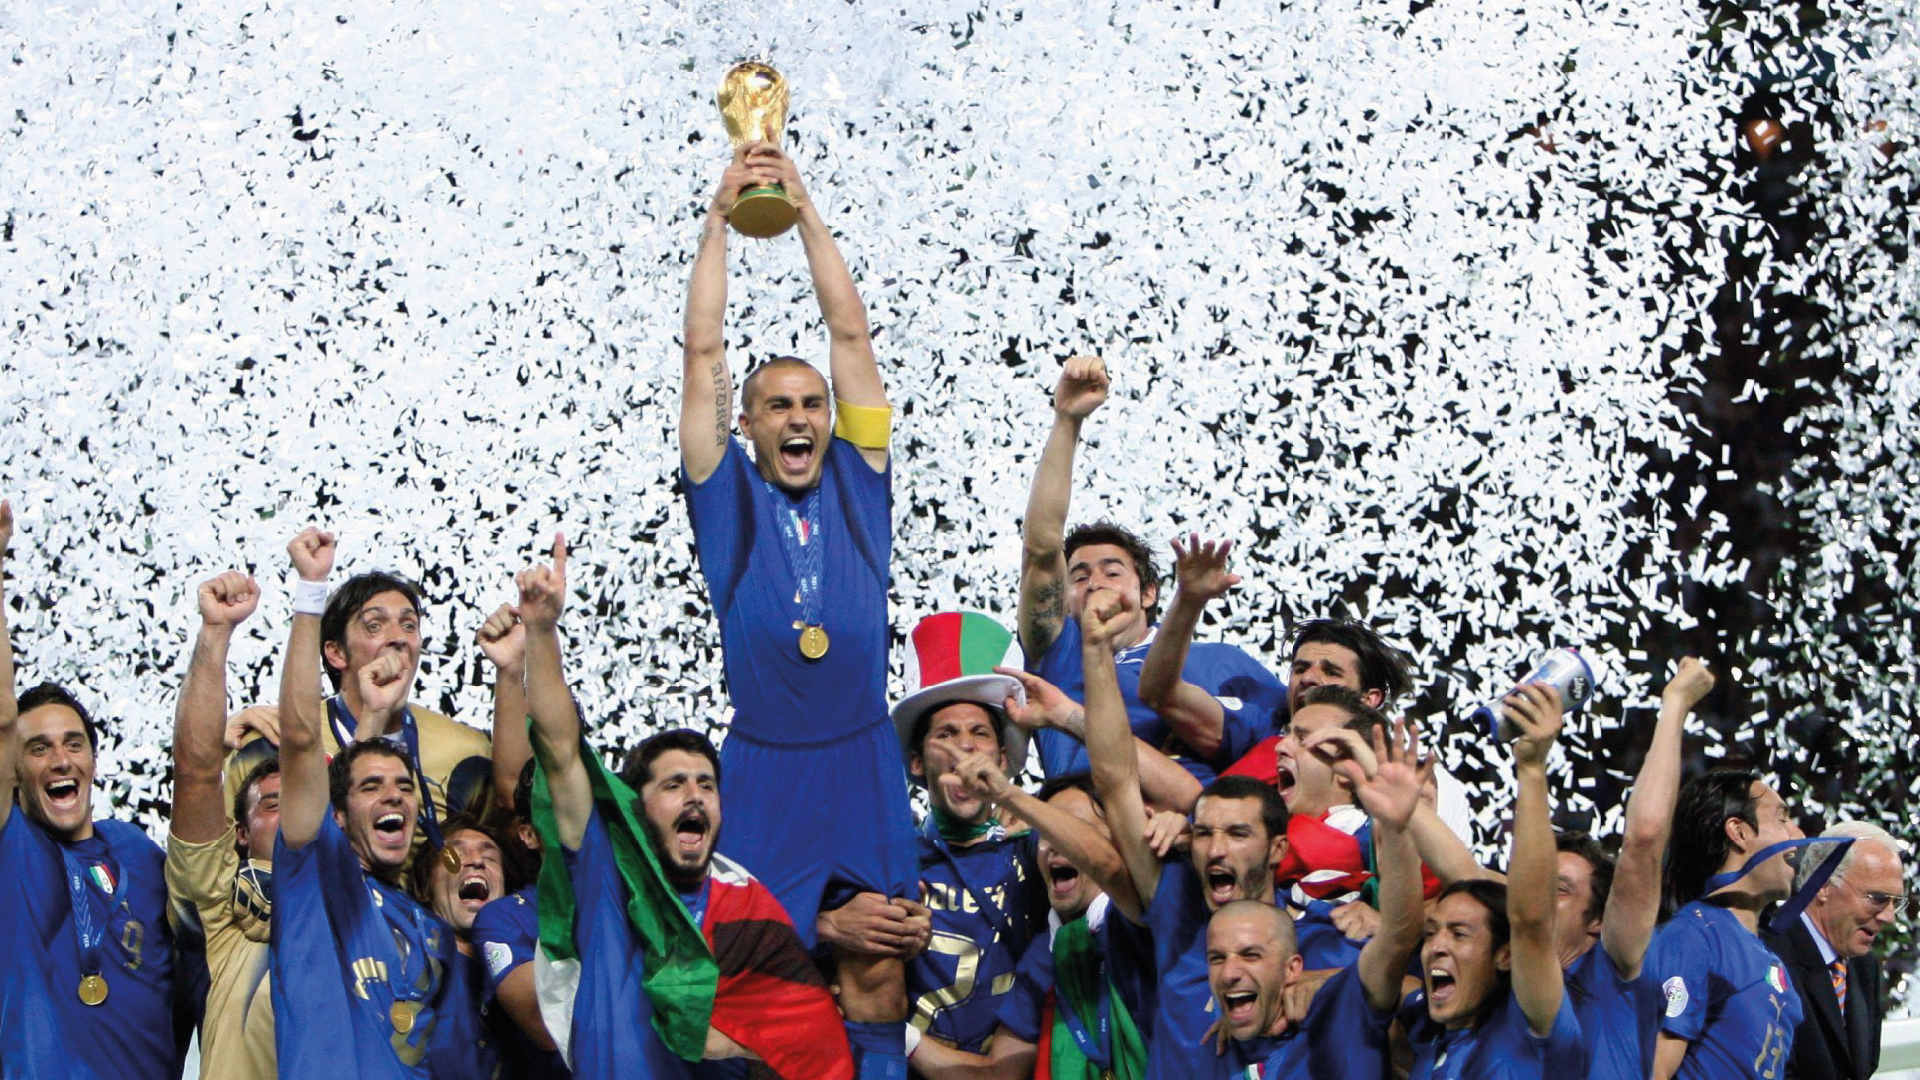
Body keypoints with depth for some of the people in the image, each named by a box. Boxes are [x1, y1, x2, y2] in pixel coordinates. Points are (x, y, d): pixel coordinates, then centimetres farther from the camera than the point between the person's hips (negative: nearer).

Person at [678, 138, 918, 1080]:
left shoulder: (856, 484, 9)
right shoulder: (728, 497, 4)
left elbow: (850, 332, 6)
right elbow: (704, 351, 0)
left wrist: (804, 212, 2)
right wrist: (721, 219, -1)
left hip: (863, 762, 2)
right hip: (765, 765, -2)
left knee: (878, 965, 4)